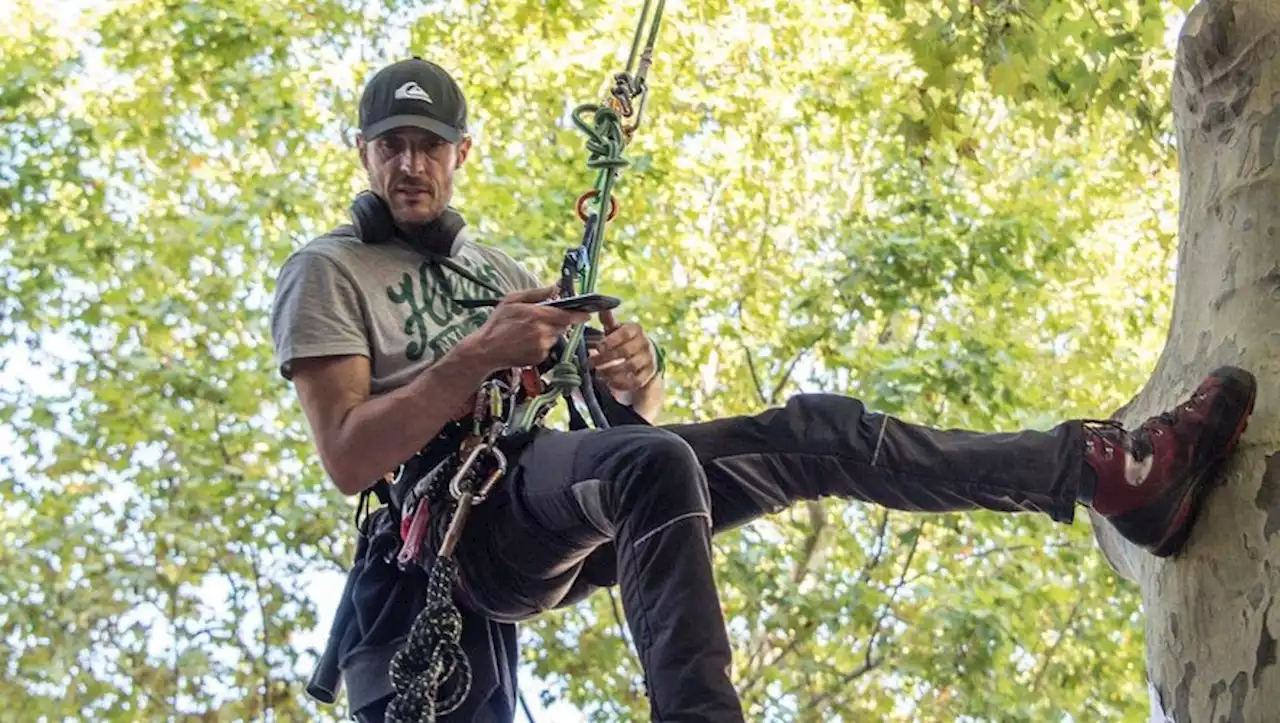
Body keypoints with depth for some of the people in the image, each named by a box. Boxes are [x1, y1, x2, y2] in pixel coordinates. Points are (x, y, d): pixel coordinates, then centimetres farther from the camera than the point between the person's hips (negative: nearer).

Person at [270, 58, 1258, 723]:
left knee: (816, 433, -7)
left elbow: (629, 418, 19)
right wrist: (479, 357, -16)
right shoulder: (329, 273, 7)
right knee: (653, 464, -38)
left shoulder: (497, 270, 27)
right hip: (462, 524, -6)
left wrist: (636, 383, -6)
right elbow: (349, 460, -8)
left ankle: (1114, 470, -15)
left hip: (563, 519, 7)